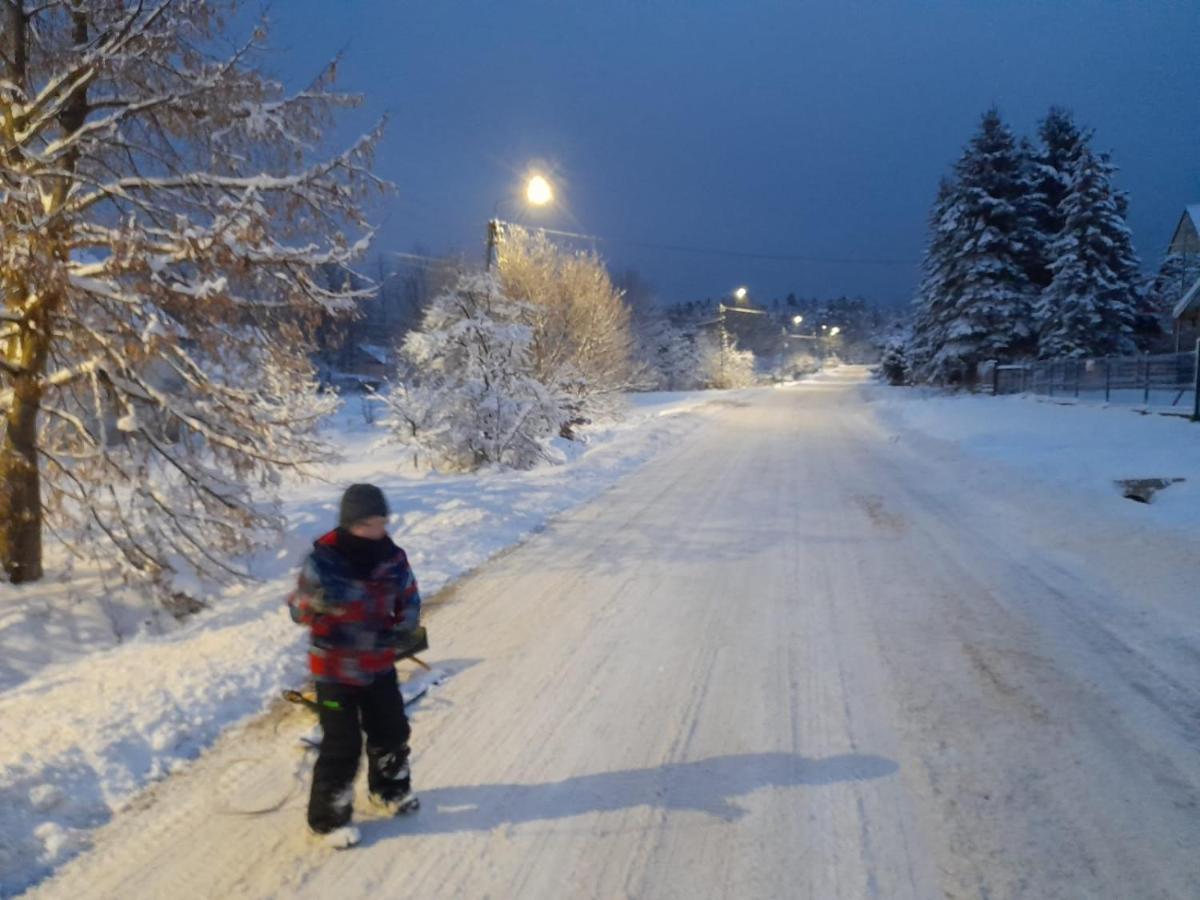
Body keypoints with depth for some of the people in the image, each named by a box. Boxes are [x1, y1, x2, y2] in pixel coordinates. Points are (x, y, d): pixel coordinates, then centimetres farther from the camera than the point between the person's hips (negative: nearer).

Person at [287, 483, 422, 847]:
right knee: (342, 745, 1)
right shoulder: (324, 559, -20)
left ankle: (390, 788, 47)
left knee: (392, 730, 21)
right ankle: (328, 816, 22)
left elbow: (410, 602, 3)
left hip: (379, 666, 5)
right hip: (335, 669, -5)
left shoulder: (393, 557, -8)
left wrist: (398, 632, -13)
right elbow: (300, 609, -17)